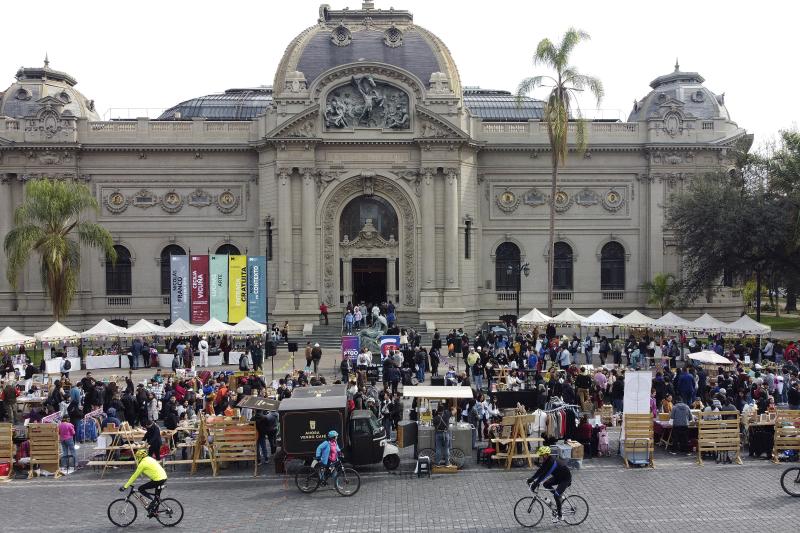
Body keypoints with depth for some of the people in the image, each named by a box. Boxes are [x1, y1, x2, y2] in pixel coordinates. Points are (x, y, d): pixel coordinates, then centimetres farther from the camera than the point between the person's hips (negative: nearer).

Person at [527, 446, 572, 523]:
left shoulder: (552, 462, -32)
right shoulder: (546, 460, -5)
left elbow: (545, 474, -37)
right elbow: (540, 471, 0)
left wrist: (536, 483, -39)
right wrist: (531, 478, -9)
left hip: (566, 478, -9)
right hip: (558, 476, 9)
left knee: (556, 495, -18)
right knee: (546, 484, -5)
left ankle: (559, 516, -4)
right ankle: (559, 495, 13)